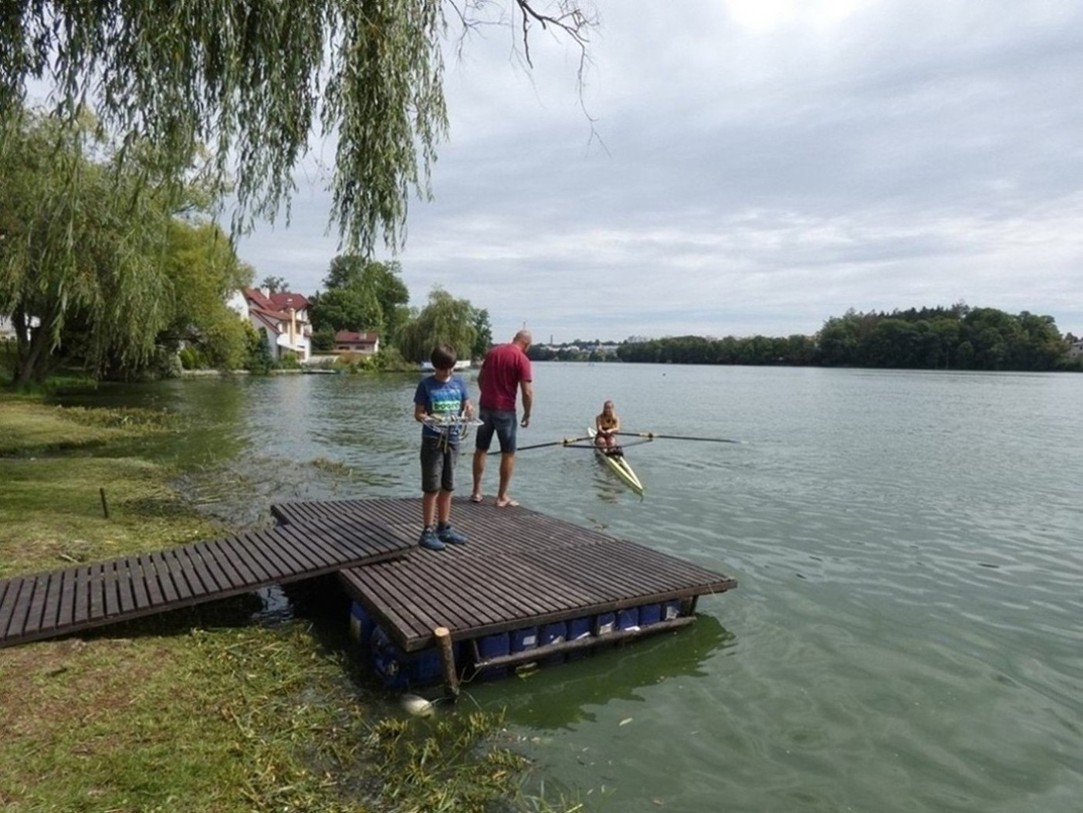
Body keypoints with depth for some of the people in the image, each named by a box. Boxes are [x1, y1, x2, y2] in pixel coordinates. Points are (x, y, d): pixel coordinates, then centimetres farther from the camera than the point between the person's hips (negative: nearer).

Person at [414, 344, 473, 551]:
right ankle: (428, 532, 6)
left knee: (447, 487, 13)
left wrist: (469, 411, -14)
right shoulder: (426, 384, -6)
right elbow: (418, 414, -6)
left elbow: (467, 406, 9)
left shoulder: (459, 382, 5)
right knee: (432, 488, -2)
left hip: (452, 440, 5)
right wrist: (428, 418, -27)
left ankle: (444, 528, 24)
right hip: (432, 441, -5)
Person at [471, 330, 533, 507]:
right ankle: (502, 496, 8)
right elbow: (527, 392, -15)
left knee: (480, 450, 14)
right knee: (508, 454, 6)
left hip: (485, 407, 6)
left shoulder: (493, 351, 7)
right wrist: (527, 414, -3)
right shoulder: (522, 359, -11)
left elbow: (480, 378, 15)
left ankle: (476, 491, 20)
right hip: (505, 410, -5)